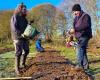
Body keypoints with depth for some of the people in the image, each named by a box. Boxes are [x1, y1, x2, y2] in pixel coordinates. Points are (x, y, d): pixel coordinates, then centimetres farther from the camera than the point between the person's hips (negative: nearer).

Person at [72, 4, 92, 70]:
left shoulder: (85, 16, -8)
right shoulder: (76, 18, 18)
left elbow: (86, 25, -21)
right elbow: (75, 27, 21)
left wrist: (75, 29, -23)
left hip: (84, 36, -8)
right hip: (79, 36, 8)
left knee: (79, 49, -19)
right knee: (83, 50, 8)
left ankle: (80, 65, -20)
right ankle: (85, 65, 14)